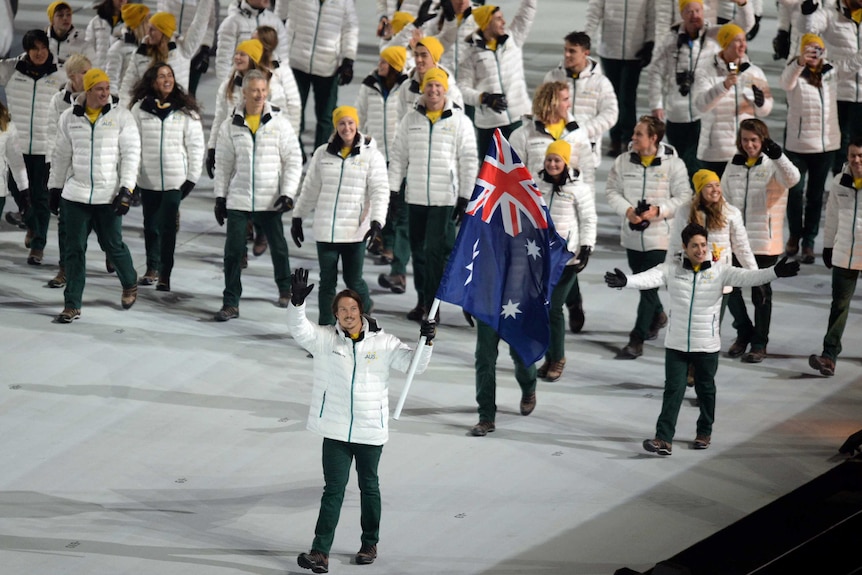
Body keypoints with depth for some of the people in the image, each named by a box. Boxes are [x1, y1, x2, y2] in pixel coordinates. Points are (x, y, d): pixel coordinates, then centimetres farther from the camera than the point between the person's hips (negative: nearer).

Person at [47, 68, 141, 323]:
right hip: (76, 195, 2)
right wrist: (55, 187, 16)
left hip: (108, 196, -2)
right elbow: (61, 154, 14)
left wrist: (126, 189, -13)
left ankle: (130, 283, 36)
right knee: (73, 249, 2)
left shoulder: (121, 116, -4)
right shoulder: (70, 117, 3)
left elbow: (131, 154, -6)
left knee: (112, 245, 7)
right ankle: (72, 305, 8)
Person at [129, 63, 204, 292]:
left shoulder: (186, 110, 0)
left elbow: (195, 145, 1)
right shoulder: (140, 108, 2)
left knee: (168, 227, -6)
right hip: (148, 179, 2)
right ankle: (152, 269, 27)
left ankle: (165, 275, -2)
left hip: (175, 179, -2)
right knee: (151, 226, 12)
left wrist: (192, 177, -4)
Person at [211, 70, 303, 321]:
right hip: (238, 200, 0)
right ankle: (230, 303, 2)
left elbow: (293, 161, 0)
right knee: (233, 251, -3)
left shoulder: (279, 123, -2)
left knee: (278, 246, 13)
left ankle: (285, 289, 37)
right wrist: (220, 196, 5)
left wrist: (288, 193, -8)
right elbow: (223, 164, 8)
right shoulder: (230, 126, 2)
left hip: (270, 201, 0)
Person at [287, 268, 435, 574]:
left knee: (369, 486, 17)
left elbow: (413, 363, -2)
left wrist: (426, 342, -20)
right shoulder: (325, 339, -4)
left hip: (371, 431, 1)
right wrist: (297, 301, -36)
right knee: (334, 489, -4)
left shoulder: (383, 343, -3)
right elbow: (299, 329, -18)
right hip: (336, 431, -1)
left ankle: (369, 544, 32)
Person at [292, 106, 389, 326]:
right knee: (327, 282, 4)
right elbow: (310, 189, 15)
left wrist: (377, 222, -17)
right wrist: (298, 217, 16)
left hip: (355, 230, -2)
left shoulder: (371, 155, -2)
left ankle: (365, 307, 33)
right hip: (325, 230, 3)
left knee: (353, 280, 3)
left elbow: (380, 191, -6)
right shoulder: (323, 154, 8)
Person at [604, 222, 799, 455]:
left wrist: (775, 272, -33)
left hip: (707, 345, 0)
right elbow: (649, 278, -21)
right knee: (673, 390, -2)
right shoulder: (672, 269, -6)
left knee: (706, 390, 16)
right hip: (676, 344, 0)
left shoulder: (719, 271, -7)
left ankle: (704, 433, 34)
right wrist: (626, 281, -41)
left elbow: (747, 277, -17)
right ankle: (664, 439, -5)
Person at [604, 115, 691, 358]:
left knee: (648, 286, -8)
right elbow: (612, 190, 4)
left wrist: (659, 210, -19)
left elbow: (683, 197, -5)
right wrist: (627, 210, -14)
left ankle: (637, 341, -5)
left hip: (659, 235, -5)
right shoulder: (623, 162, 0)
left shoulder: (673, 164, -9)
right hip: (632, 234, 5)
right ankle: (658, 316, 49)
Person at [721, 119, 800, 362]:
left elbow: (792, 179, -30)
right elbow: (723, 201, 13)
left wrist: (777, 155, -46)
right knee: (729, 289, 6)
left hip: (764, 241, -4)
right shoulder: (734, 166, 7)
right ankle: (744, 333, 27)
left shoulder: (773, 166, -8)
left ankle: (759, 343, 16)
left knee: (761, 293, 4)